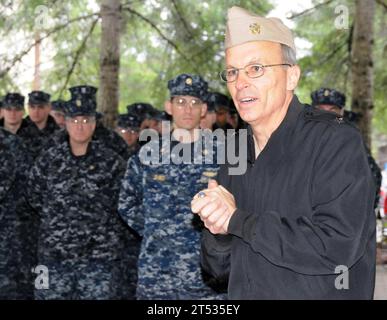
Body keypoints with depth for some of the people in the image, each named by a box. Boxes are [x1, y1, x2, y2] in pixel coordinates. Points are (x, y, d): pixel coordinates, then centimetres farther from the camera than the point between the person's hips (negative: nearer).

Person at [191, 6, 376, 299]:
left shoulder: (337, 142, -14)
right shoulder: (235, 160, 4)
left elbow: (336, 248, -24)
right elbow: (218, 267, 7)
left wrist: (238, 220, -18)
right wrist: (218, 234, -14)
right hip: (242, 294, 5)